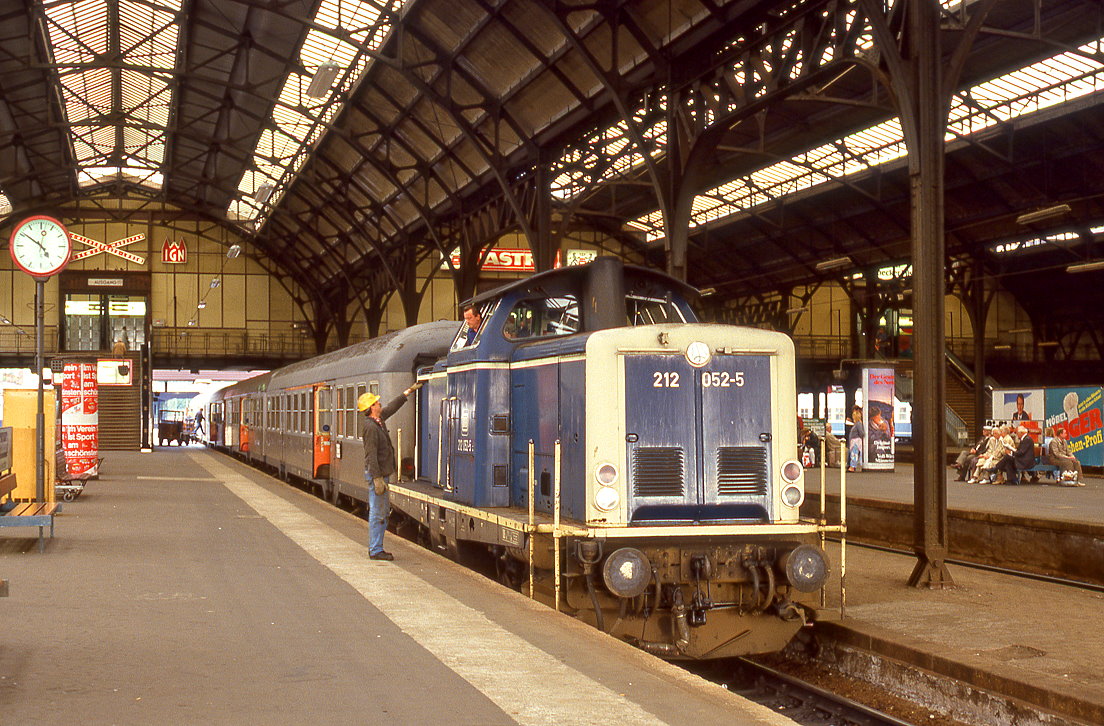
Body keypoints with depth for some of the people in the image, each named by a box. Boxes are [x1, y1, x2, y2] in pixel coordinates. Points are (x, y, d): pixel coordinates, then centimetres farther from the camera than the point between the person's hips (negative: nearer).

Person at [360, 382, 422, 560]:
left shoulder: (379, 420, 10)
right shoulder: (371, 427, -19)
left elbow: (392, 407, 28)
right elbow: (371, 455, -23)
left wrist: (409, 391, 32)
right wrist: (377, 479, -25)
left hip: (383, 473, 10)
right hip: (377, 474, -10)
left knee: (384, 511, 13)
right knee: (377, 513, -6)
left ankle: (376, 548, 18)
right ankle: (375, 550, -2)